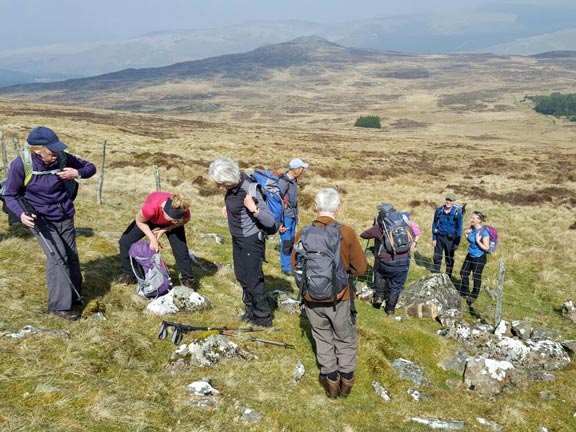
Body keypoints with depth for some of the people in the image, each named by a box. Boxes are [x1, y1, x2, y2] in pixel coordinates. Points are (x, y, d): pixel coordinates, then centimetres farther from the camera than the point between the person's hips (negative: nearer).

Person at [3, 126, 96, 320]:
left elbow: (90, 167, 2)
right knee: (58, 258, -14)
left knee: (72, 256, 10)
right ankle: (59, 305, -4)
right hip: (42, 220, -4)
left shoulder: (62, 158, -12)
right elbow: (10, 195, -8)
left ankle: (74, 296, 29)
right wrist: (21, 213, -26)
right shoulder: (20, 165, -19)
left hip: (65, 217, 4)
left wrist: (77, 173, -20)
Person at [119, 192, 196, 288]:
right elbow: (139, 221, -22)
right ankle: (129, 274, 15)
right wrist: (153, 239, -26)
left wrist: (164, 230, -21)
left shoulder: (184, 211, -41)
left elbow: (185, 220, -13)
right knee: (125, 241, -4)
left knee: (180, 247, -12)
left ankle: (187, 278, 8)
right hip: (150, 219, 0)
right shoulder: (151, 208, -47)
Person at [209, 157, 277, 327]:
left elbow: (270, 221, -29)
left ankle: (263, 317, 25)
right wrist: (228, 206, 4)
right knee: (241, 276, 22)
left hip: (251, 241, -8)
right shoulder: (236, 181, -10)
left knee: (253, 279, 6)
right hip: (237, 238, 9)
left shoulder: (250, 191, -33)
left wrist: (254, 209, -44)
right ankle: (251, 308, 42)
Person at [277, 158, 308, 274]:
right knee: (286, 242, 0)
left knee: (292, 240, 15)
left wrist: (297, 214, 22)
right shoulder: (283, 182, -21)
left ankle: (290, 264, 28)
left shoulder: (294, 180, 6)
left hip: (292, 216, 8)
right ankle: (286, 267, 11)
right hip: (285, 216, -8)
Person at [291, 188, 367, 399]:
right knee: (346, 340, 21)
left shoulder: (303, 233, -13)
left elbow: (295, 264, 2)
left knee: (323, 339, 22)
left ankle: (331, 381, 34)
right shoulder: (346, 233, -18)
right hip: (340, 298, -2)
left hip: (312, 299, 2)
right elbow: (360, 268, -9)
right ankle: (346, 381, 34)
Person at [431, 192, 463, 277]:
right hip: (439, 237, 2)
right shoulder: (439, 210, -4)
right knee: (437, 258, 9)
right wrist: (434, 238, 2)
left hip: (450, 239, -2)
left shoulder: (457, 213, -11)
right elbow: (434, 224, 6)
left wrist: (456, 243, -6)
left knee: (449, 260, 8)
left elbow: (459, 228, -4)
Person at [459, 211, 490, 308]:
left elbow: (486, 248, -21)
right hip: (470, 255, 7)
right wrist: (466, 234, -2)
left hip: (479, 258, -7)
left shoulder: (484, 232, -24)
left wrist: (478, 240, -28)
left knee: (476, 277, 9)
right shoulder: (471, 228, -4)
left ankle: (474, 295, 30)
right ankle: (465, 291, 40)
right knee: (463, 273, 18)